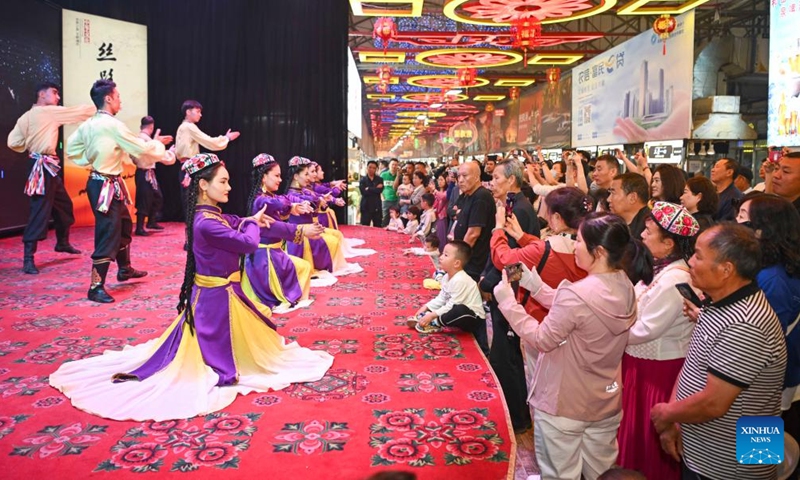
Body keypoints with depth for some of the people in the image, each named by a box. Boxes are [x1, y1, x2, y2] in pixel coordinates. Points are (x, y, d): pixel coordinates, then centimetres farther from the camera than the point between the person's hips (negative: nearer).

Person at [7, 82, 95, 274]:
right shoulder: (50, 112, -12)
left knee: (64, 205, 22)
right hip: (43, 169, -10)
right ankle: (28, 260, -5)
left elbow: (13, 142, 6)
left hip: (48, 168, 10)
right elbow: (80, 111, -5)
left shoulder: (26, 117, 11)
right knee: (40, 213, -8)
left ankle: (62, 243, 40)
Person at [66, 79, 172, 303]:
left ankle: (125, 269, 41)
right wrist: (157, 144, 5)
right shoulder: (113, 125, -19)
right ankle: (96, 287, -3)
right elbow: (142, 148, -14)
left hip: (100, 181, 10)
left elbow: (72, 148, 17)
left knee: (124, 225, 24)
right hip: (106, 186, -10)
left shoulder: (88, 125, 7)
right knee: (108, 234, -6)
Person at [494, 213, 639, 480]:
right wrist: (534, 284, 4)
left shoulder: (576, 294, -29)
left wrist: (507, 301, -10)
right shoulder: (626, 287, -3)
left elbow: (542, 340, -18)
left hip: (564, 404, -7)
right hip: (606, 401, 7)